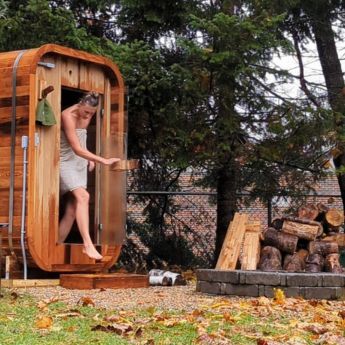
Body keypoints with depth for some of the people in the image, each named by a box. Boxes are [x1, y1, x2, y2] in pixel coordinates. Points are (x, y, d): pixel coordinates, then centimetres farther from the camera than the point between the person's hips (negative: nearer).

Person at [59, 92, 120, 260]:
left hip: (80, 163, 7)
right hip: (66, 162, -7)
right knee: (83, 196, -27)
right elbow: (77, 149, -26)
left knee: (72, 209, 1)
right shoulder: (68, 116, -22)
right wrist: (103, 160, -28)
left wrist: (90, 159, 8)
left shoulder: (86, 116, 2)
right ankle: (87, 244, -32)